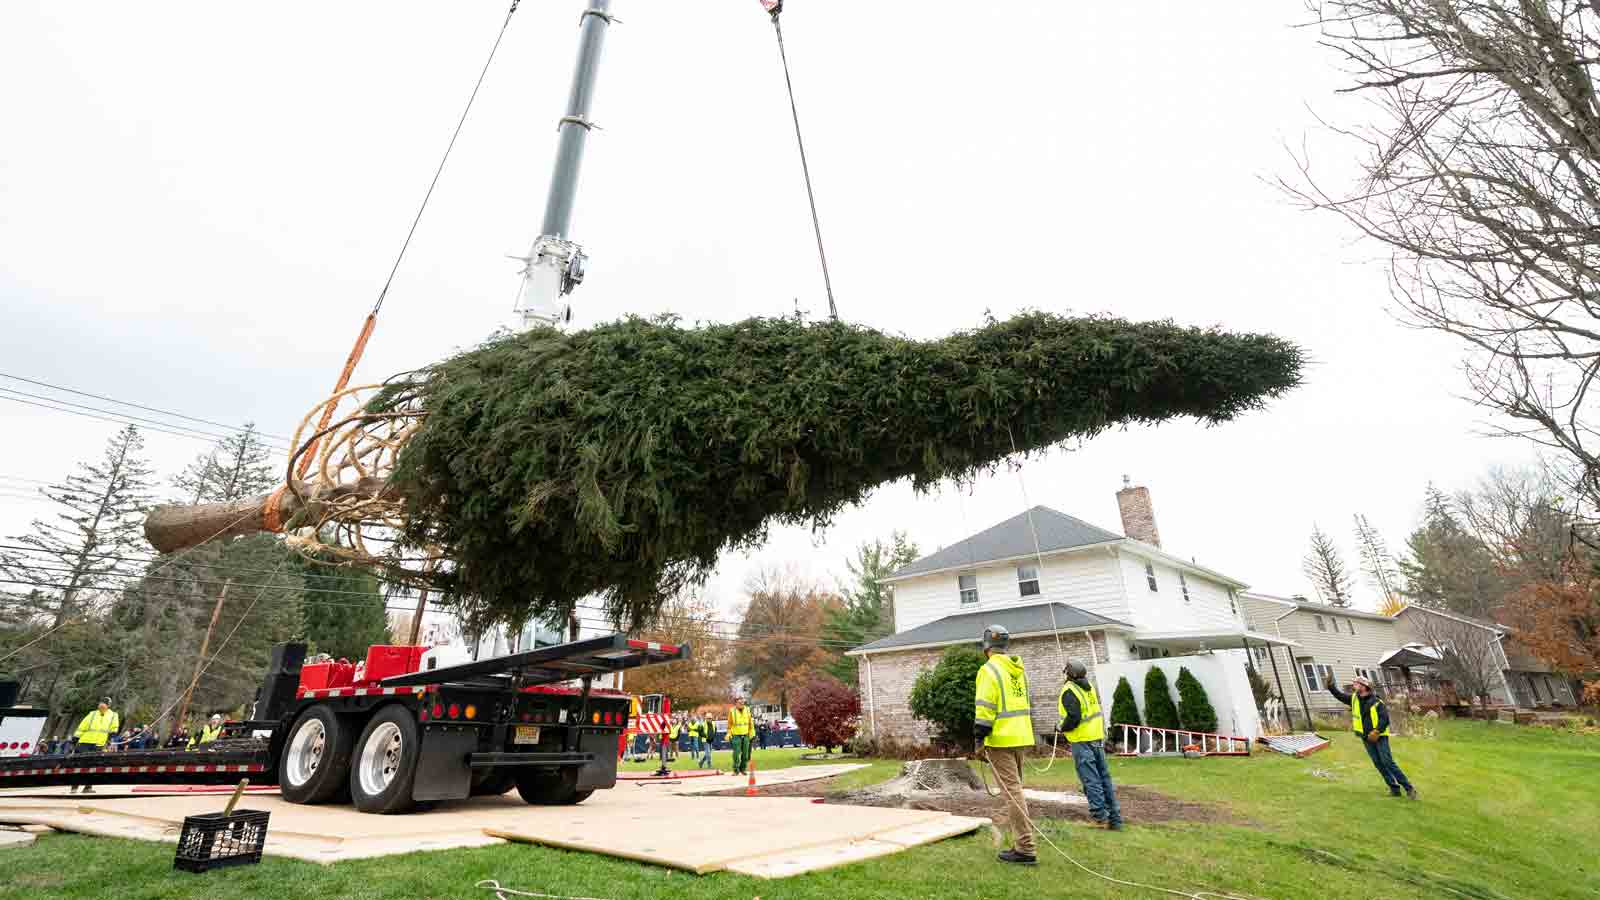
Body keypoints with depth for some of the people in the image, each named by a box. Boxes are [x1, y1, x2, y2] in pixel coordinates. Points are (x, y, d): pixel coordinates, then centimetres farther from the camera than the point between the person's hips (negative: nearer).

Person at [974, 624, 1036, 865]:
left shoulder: (989, 670, -13)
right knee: (1015, 789, 19)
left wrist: (980, 739, -11)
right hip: (1021, 737, 8)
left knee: (1012, 791, -4)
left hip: (1001, 740, -8)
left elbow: (985, 709, -17)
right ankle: (1022, 843, 26)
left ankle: (1025, 849, -3)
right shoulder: (1018, 669, 12)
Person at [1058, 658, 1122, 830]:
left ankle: (1100, 815, 2)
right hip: (1098, 738, 8)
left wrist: (1061, 728, -6)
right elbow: (1097, 711, 16)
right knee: (1104, 776, 12)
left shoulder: (1069, 691, -16)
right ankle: (1115, 819, 17)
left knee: (1090, 779, 0)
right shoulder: (1090, 687, 11)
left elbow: (1073, 718, -23)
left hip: (1082, 741, -8)